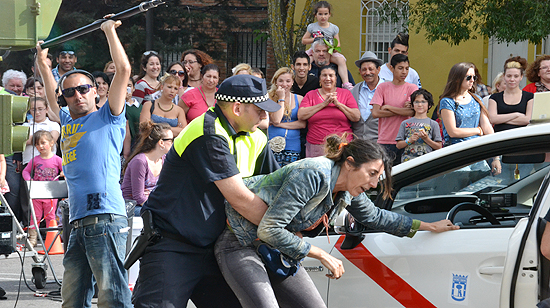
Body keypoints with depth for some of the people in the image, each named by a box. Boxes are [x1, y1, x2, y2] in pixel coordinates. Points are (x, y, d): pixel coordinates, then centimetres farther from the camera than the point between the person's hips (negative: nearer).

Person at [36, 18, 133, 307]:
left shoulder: (107, 118, 5)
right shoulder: (67, 122, 24)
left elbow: (123, 70, -3)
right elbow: (51, 98, 46)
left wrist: (109, 30, 5)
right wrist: (42, 63, 47)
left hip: (105, 218, -7)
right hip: (78, 223, 7)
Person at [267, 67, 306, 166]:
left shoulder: (299, 99, 10)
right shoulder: (270, 98, 3)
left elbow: (302, 124, -1)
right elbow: (276, 120, -11)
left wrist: (279, 124, -6)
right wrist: (281, 98, -5)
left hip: (293, 148, 2)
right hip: (274, 146, -2)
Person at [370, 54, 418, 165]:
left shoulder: (412, 88, 6)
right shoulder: (383, 87, 8)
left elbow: (413, 111, -9)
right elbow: (375, 113, -4)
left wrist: (388, 107, -5)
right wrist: (402, 111, -5)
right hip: (385, 141, 1)